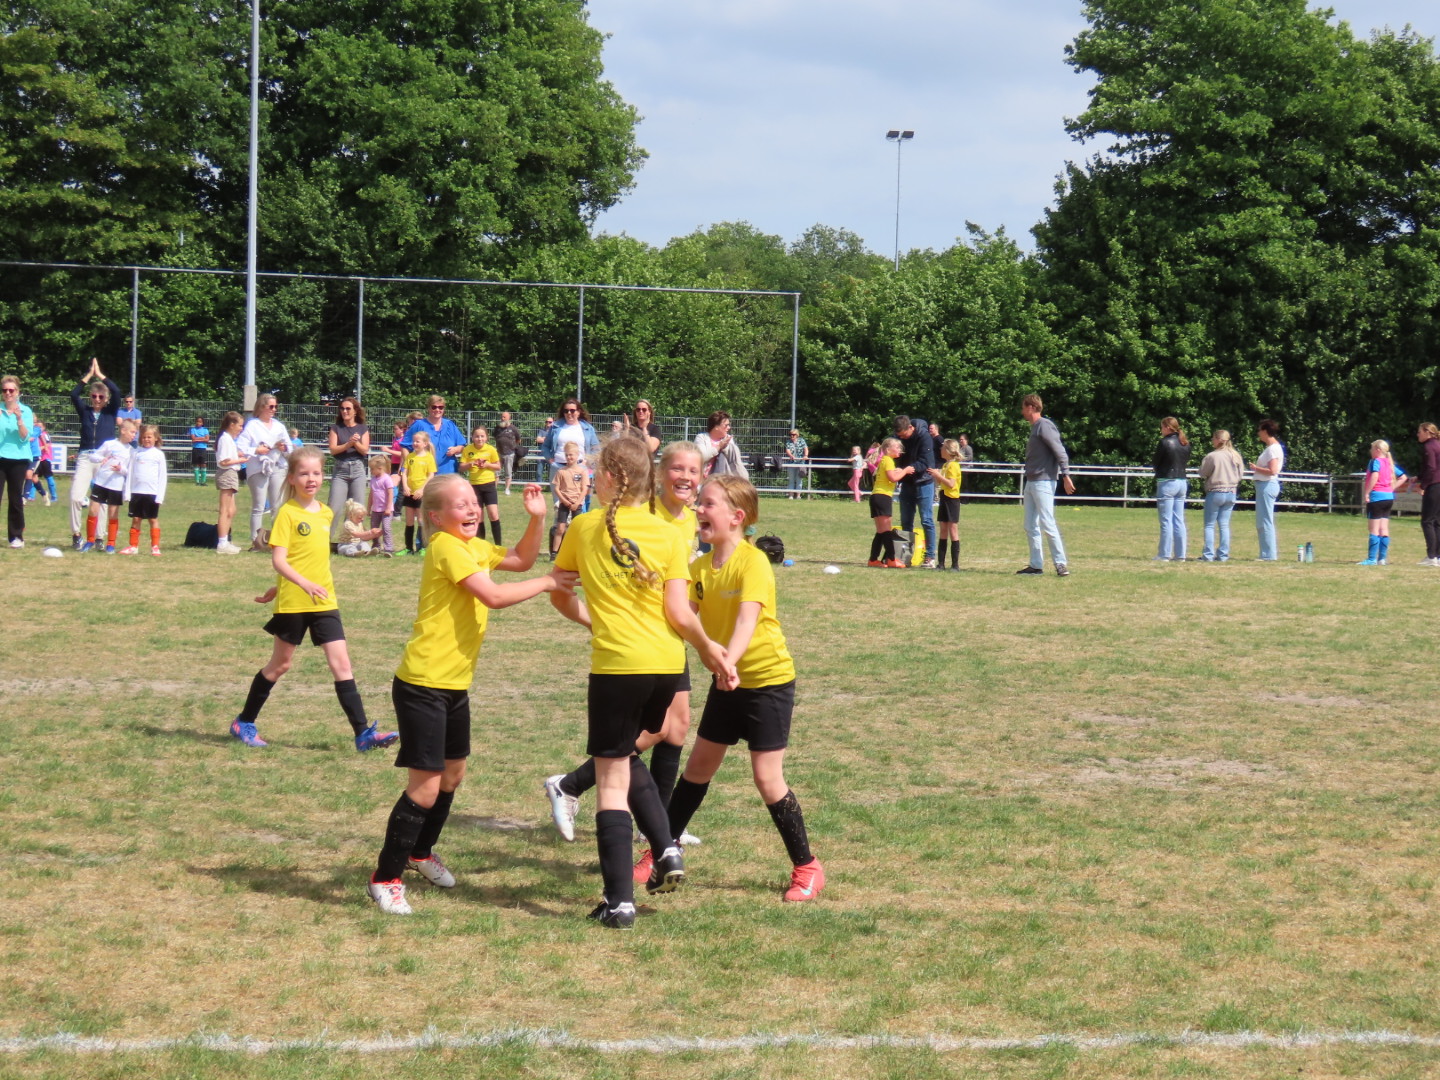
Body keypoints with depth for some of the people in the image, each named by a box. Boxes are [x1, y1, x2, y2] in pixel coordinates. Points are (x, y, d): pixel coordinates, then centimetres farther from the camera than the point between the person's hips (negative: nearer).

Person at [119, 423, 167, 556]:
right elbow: (130, 473, 8)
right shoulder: (136, 452, 8)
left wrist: (160, 496, -6)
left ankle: (155, 546, 7)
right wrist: (127, 493, 1)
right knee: (135, 519, 5)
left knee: (153, 519, 4)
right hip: (136, 491, 2)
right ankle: (133, 546, 10)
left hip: (152, 492, -2)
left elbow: (163, 476, 1)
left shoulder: (159, 454, 3)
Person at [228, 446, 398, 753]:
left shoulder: (325, 513, 9)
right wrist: (304, 583, -32)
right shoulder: (288, 512, -9)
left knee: (341, 663, -4)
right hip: (293, 602, -5)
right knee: (280, 664, 7)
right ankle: (244, 722, 24)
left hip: (324, 601, 5)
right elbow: (278, 559, -16)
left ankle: (363, 733, -8)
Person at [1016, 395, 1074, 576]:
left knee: (1047, 524, -11)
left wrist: (1065, 475, -22)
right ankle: (1036, 565, 13)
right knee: (1030, 527, 10)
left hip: (1043, 482, -10)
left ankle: (1061, 564, -8)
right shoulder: (1034, 427, 17)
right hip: (1031, 482, 10)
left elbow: (1060, 451, -17)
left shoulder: (1044, 426, -11)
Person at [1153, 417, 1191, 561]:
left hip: (1166, 483, -6)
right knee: (1179, 521, 9)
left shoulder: (1165, 442, -12)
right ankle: (1180, 555, 9)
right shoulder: (1185, 444, 7)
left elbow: (1155, 463, -5)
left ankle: (1164, 554, -1)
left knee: (1166, 521, -3)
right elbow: (1186, 461, 13)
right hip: (1182, 483, 6)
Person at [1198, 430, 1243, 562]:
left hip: (1215, 493, -5)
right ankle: (1223, 555, 7)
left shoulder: (1212, 456, -15)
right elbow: (1241, 473, 9)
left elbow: (1203, 474, -5)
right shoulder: (1236, 456, 1)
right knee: (1224, 525, 9)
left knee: (1210, 525, 3)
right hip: (1231, 493, 5)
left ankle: (1209, 554, -1)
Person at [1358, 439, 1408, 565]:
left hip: (1376, 496, -8)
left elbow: (1374, 476, -27)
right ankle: (1382, 558, 11)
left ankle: (1372, 558, -5)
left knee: (1374, 529, -5)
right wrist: (1392, 488, 11)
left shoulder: (1376, 461, -9)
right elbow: (1404, 478, 17)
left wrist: (1366, 493, -23)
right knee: (1384, 530, 10)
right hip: (1389, 497, 8)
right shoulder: (1390, 463, 14)